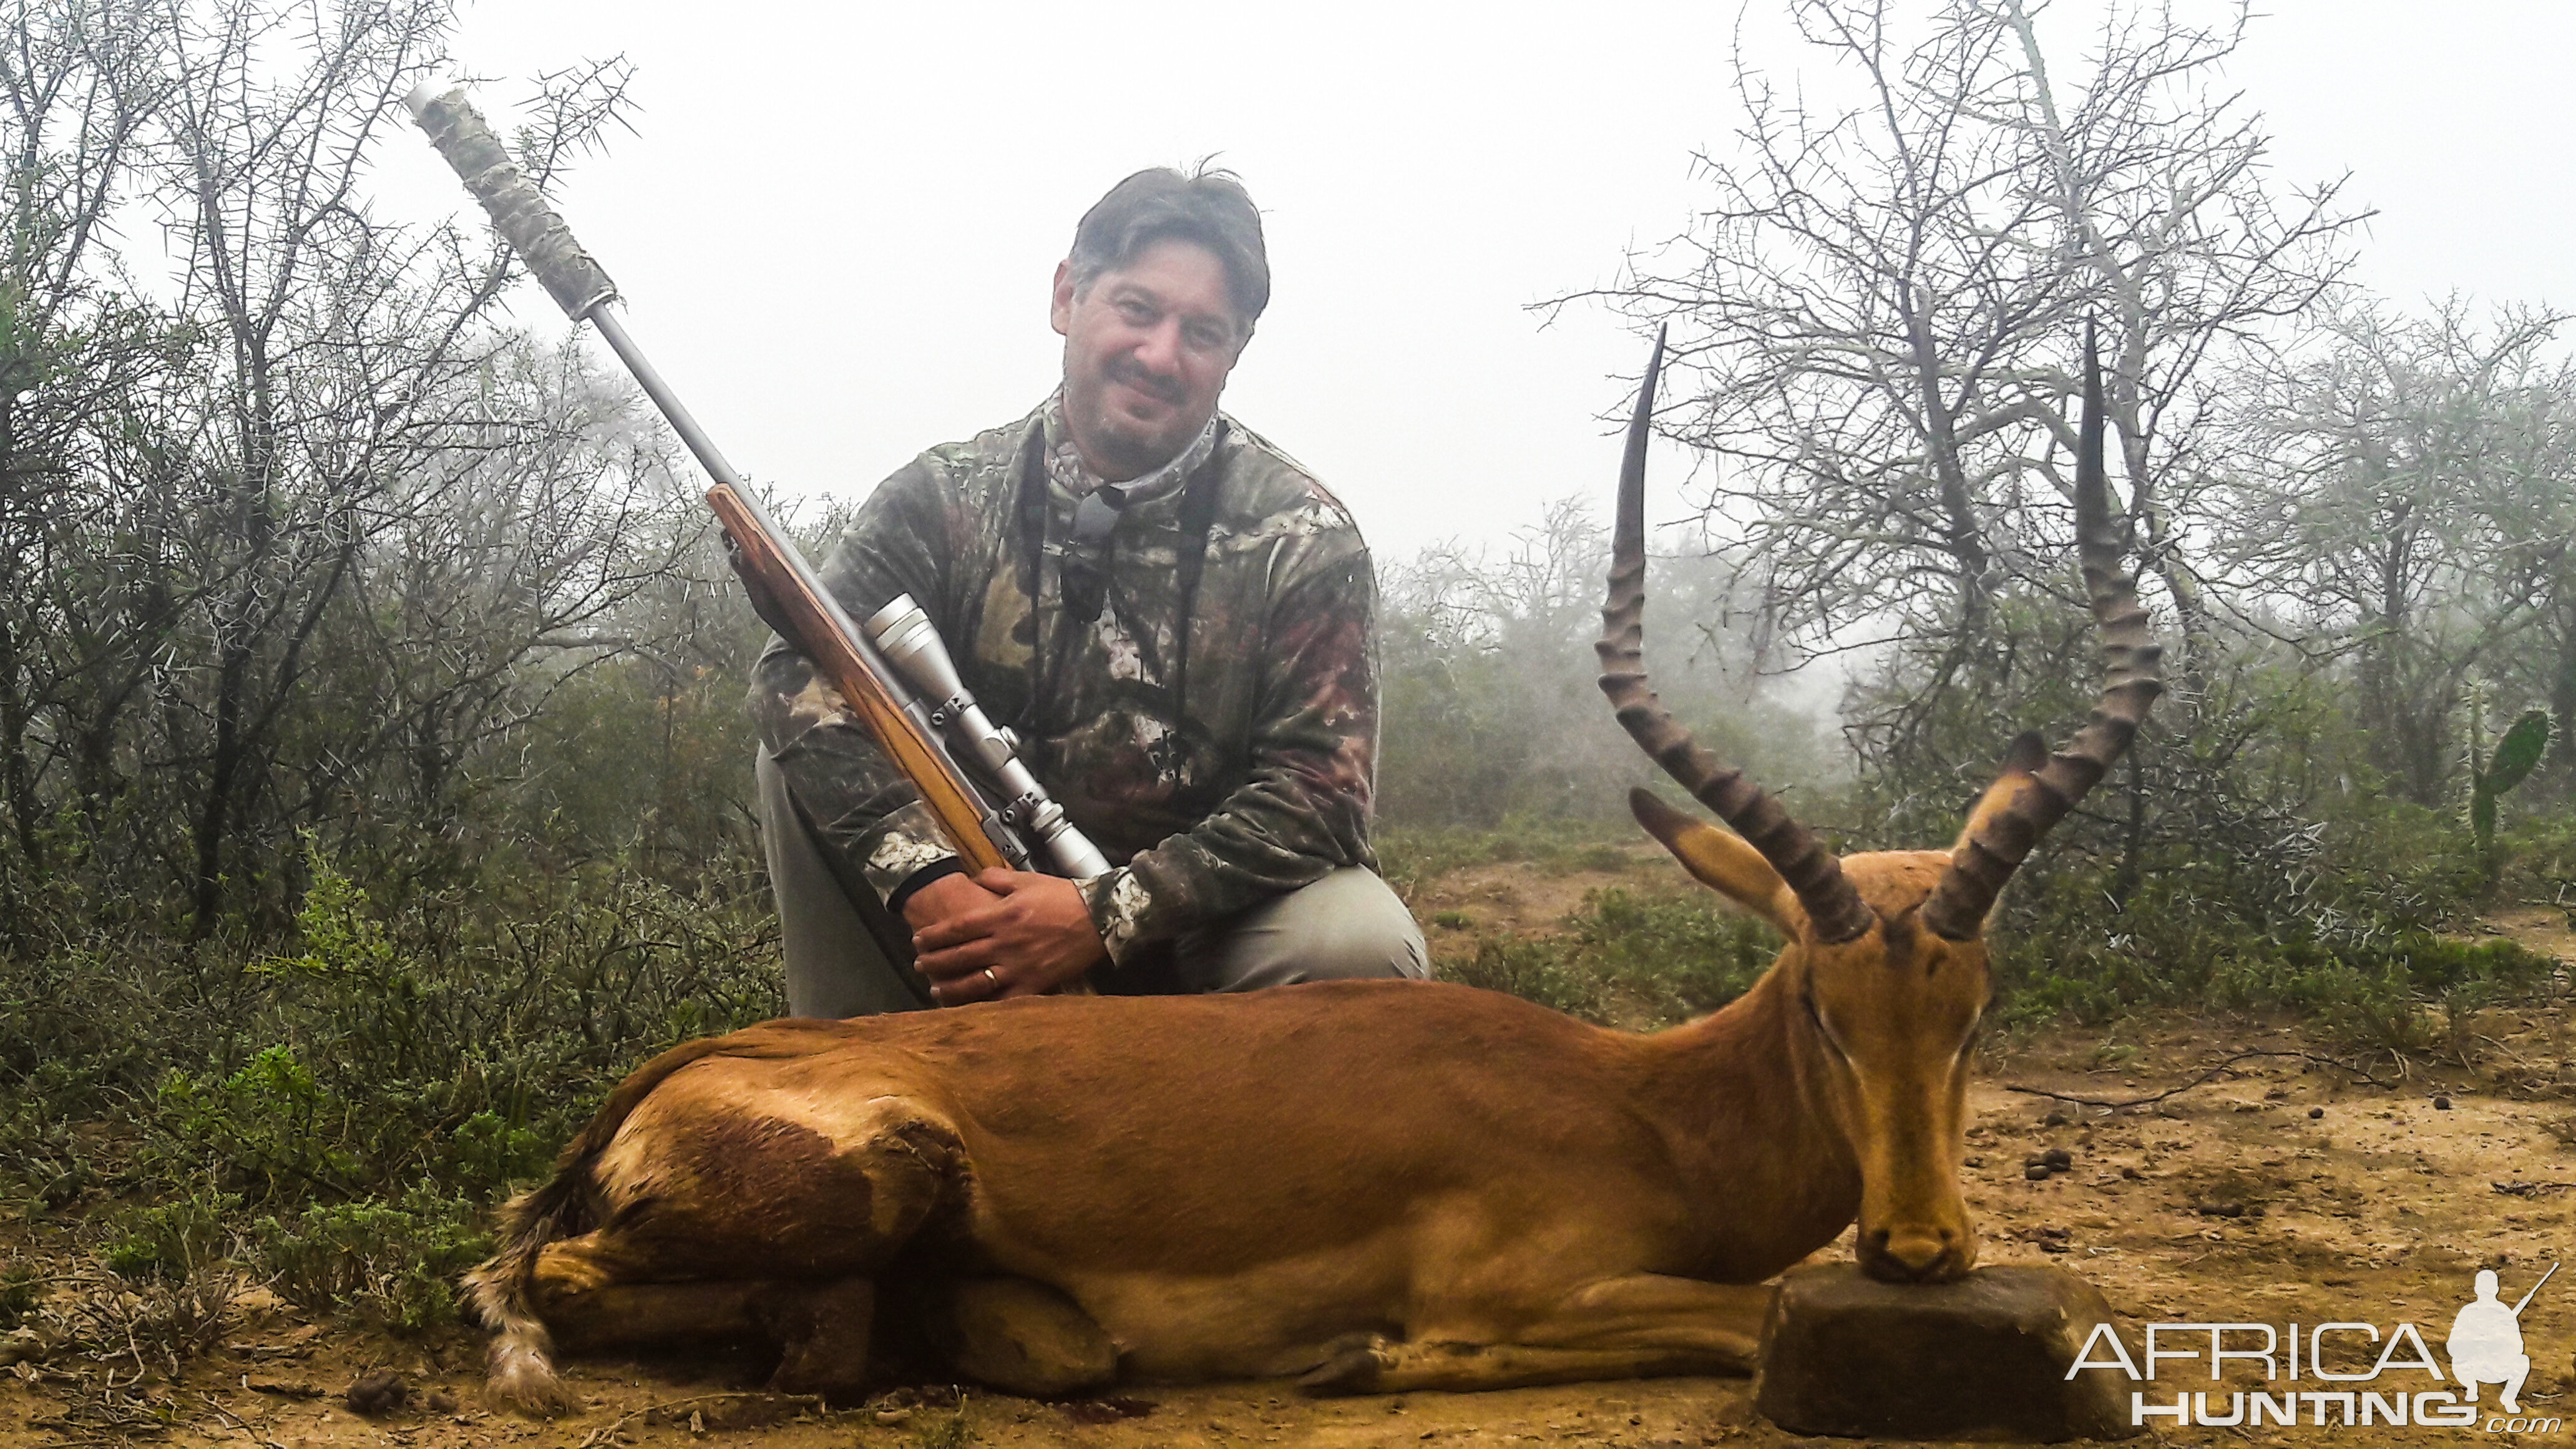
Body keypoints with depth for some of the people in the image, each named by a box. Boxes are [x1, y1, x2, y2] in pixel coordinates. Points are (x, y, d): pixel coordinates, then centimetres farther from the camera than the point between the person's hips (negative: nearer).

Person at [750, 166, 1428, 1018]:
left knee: (1363, 945, -32)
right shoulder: (945, 500, -4)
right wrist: (925, 879, -31)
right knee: (801, 760, -17)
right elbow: (802, 678, -16)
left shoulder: (1301, 538, -9)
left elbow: (1318, 790, -16)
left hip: (1202, 924, -1)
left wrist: (1108, 915, -27)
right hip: (993, 906, 2)